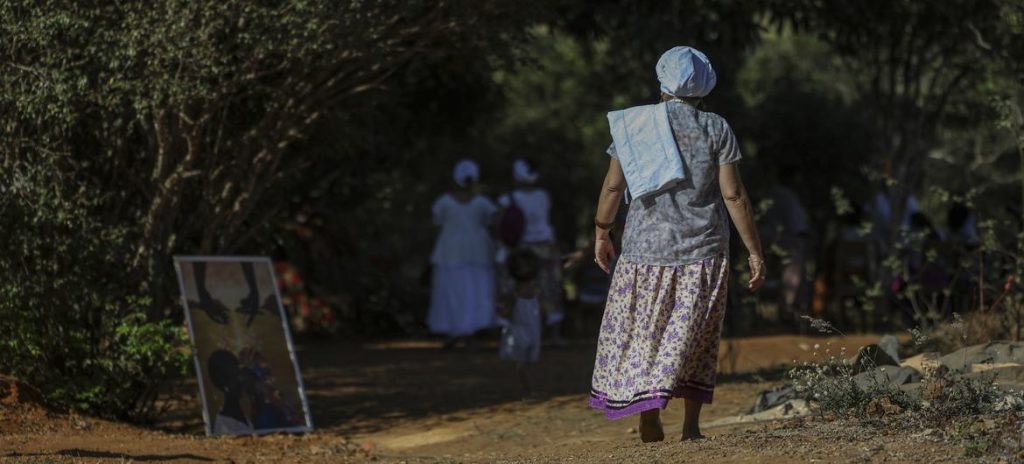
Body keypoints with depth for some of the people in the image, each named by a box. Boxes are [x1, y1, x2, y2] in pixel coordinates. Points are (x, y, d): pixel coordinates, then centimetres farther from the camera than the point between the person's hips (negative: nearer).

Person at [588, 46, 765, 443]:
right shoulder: (715, 129, -2)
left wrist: (600, 232, 18)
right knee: (693, 337, 7)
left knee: (640, 332, 11)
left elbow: (612, 187, 4)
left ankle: (648, 411, -3)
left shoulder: (632, 125, 2)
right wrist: (754, 251, 0)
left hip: (645, 248, 0)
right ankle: (691, 425, 2)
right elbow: (734, 195, -5)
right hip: (701, 250, 0)